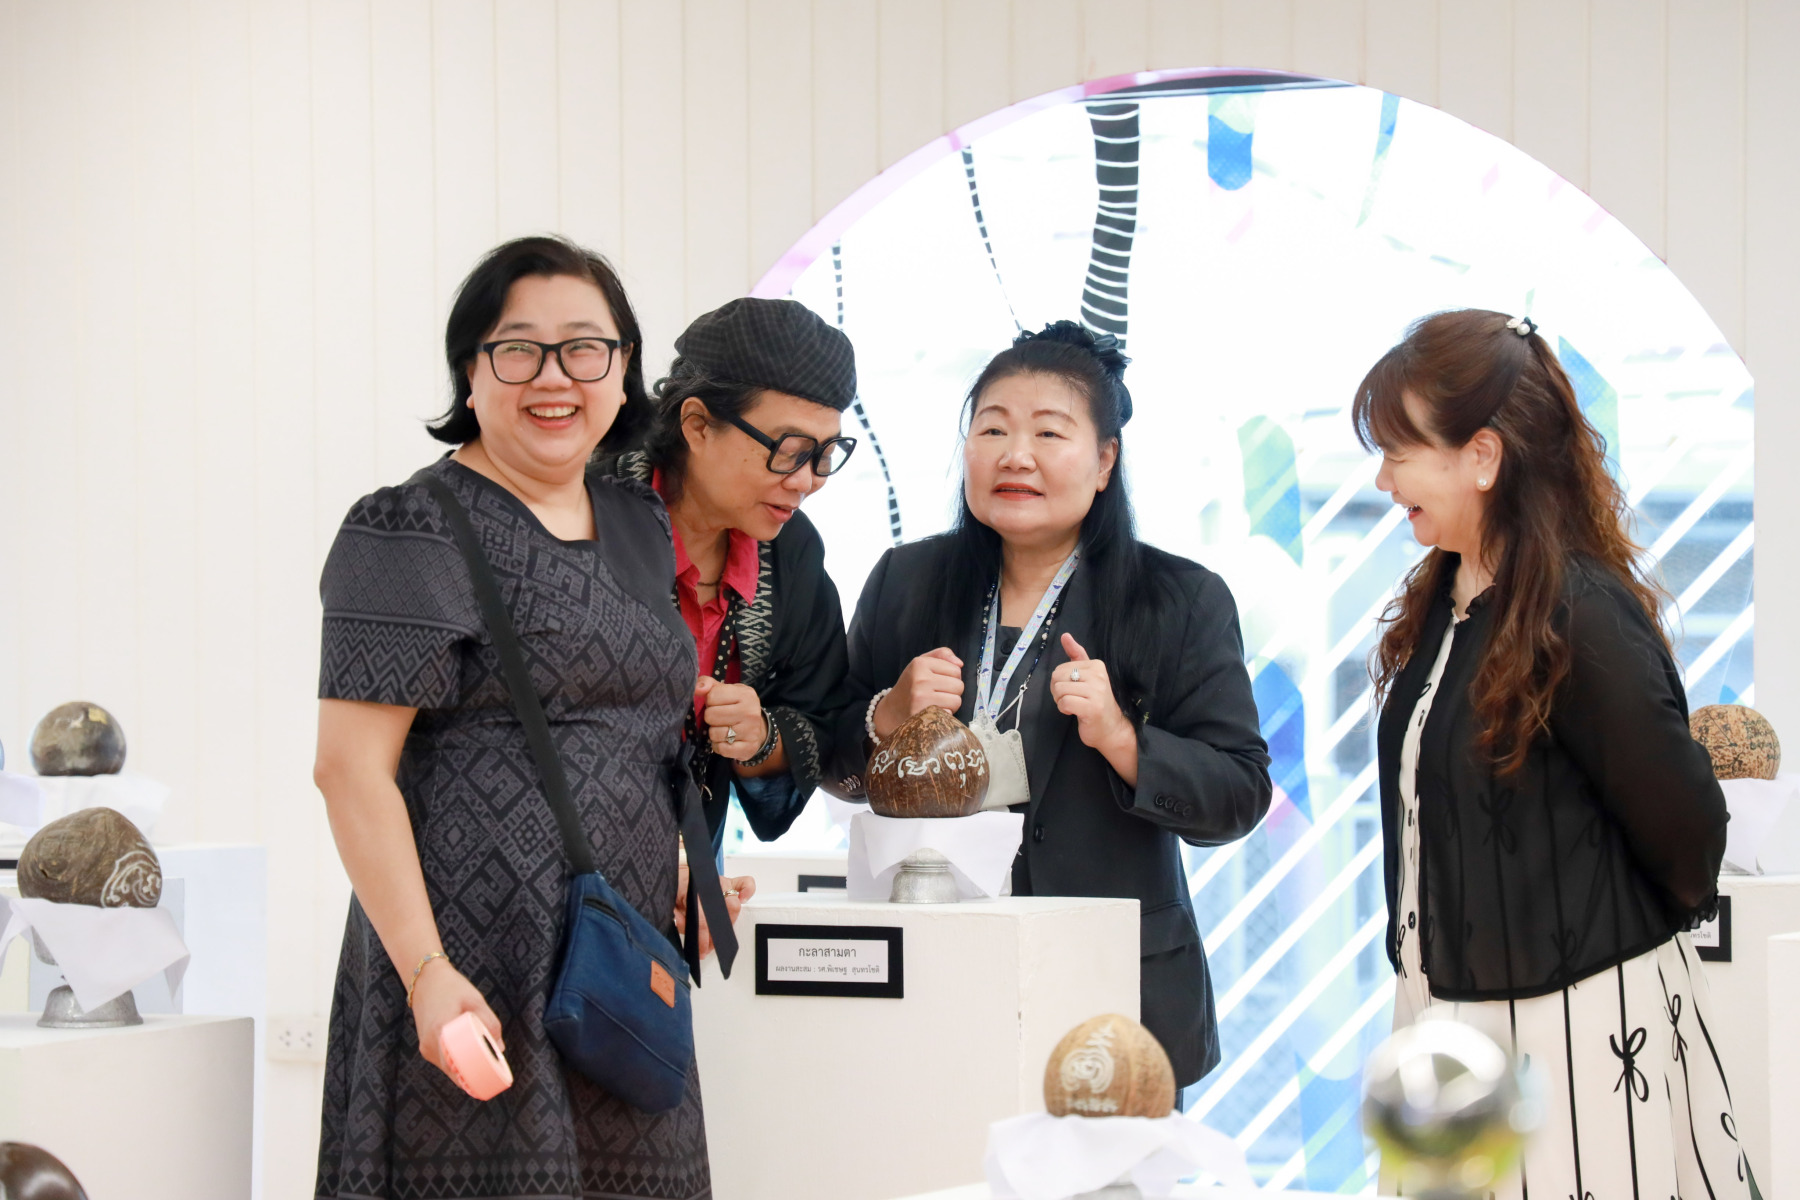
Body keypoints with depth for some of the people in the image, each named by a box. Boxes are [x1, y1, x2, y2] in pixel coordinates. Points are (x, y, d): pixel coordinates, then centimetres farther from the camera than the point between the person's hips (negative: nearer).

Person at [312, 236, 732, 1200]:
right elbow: (351, 768, -13)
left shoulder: (638, 524, 15)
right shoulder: (413, 534, -7)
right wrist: (426, 970, -20)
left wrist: (677, 879, 14)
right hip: (478, 967, -7)